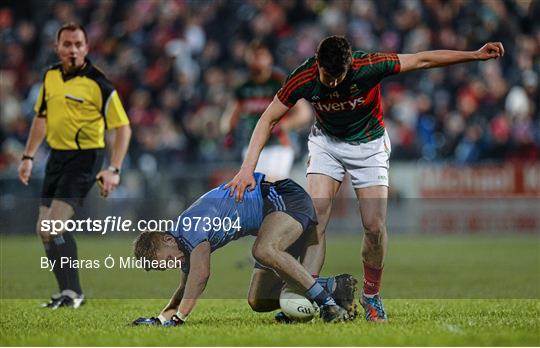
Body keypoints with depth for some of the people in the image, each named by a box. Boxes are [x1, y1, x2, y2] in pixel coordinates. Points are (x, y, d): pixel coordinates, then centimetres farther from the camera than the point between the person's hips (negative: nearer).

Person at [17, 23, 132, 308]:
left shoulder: (98, 84, -14)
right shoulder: (50, 76, 6)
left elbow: (123, 127, -11)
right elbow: (41, 118, 20)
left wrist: (114, 170, -18)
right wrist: (28, 156, 16)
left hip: (85, 157, -7)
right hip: (57, 156, 7)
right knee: (44, 229, 5)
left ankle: (72, 293, -5)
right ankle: (69, 292, 15)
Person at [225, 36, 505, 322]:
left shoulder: (369, 66, -30)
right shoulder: (304, 78, -25)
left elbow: (423, 60, -20)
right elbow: (268, 119, -16)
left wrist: (476, 55, -22)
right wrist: (248, 167, -25)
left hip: (369, 145, -1)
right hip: (326, 143, 1)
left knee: (375, 226, -8)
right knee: (315, 218, -16)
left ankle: (371, 296, 15)